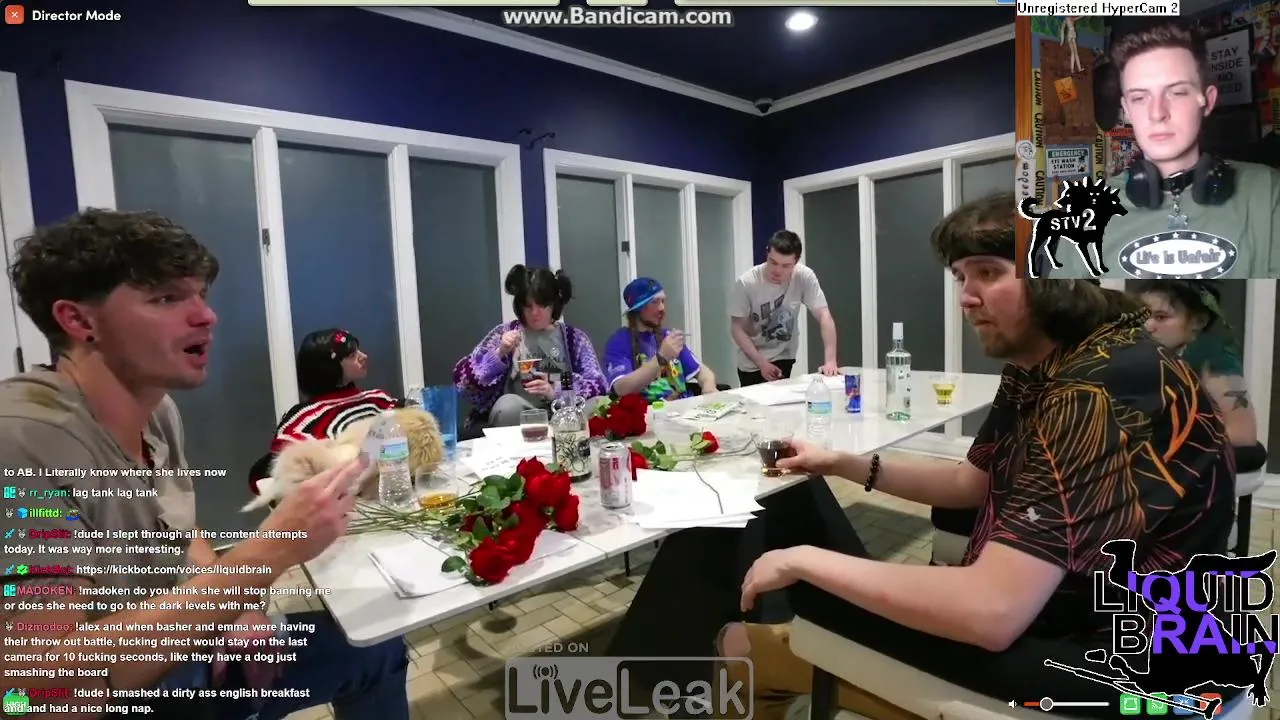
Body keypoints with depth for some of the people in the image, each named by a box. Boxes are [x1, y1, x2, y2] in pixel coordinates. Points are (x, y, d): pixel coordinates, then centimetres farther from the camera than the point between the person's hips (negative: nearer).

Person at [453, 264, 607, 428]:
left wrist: (555, 392, -18)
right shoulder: (505, 333, 7)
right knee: (508, 403, -33)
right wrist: (499, 353, -13)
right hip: (517, 416, 0)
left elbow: (599, 385, -4)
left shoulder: (574, 337, 8)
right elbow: (463, 378, 1)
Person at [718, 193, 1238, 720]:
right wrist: (844, 465, 2)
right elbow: (972, 484, 13)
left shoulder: (1105, 394, -28)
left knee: (819, 597, -5)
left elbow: (991, 613, -33)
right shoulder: (1032, 371, 1)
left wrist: (804, 560, -24)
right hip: (1040, 609, 8)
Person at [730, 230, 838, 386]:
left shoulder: (804, 277, -19)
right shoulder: (746, 283, -22)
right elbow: (738, 329, -15)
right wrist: (761, 363, -22)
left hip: (784, 358, 1)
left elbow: (824, 316, -21)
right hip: (751, 363, -1)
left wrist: (830, 361, -32)